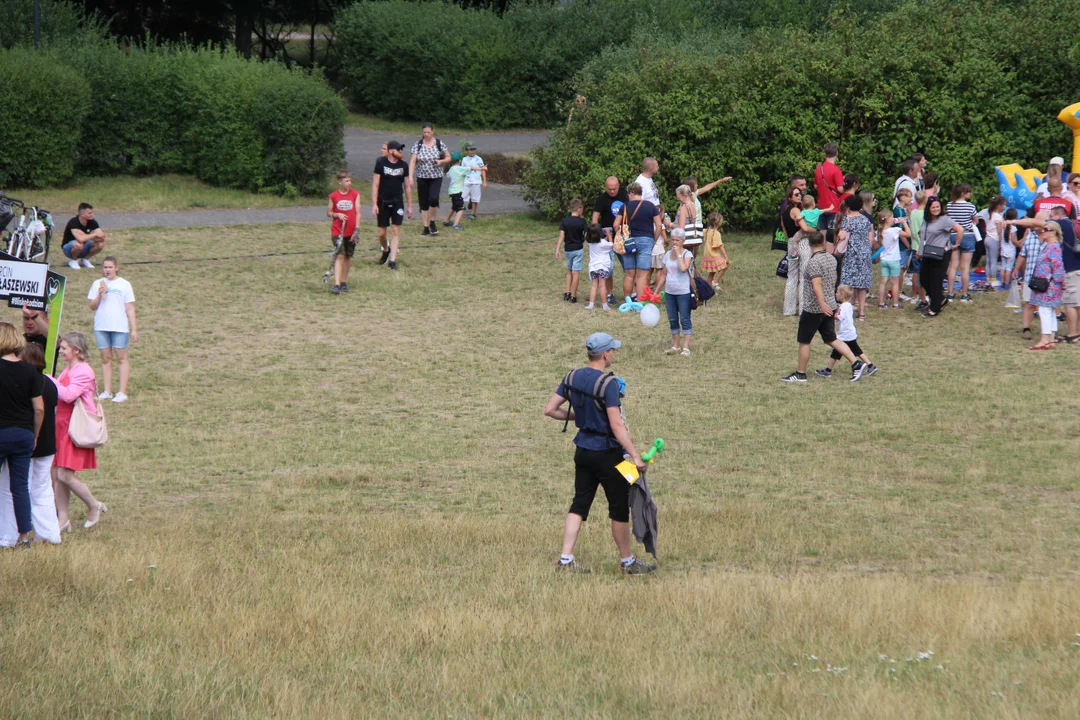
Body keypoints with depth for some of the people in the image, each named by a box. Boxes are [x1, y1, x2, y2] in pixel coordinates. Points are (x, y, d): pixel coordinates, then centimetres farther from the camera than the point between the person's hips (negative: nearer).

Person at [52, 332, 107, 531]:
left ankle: (94, 506, 9)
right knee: (57, 475, 6)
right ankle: (63, 518, 11)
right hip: (61, 426, 9)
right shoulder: (68, 370, 16)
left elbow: (69, 395, -25)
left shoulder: (84, 371, -14)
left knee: (65, 476, -11)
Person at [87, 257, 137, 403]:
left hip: (120, 327, -3)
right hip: (101, 327, 3)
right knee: (106, 358, 5)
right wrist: (99, 295, -11)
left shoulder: (124, 285, 3)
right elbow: (92, 306, 7)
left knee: (121, 358, -4)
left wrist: (134, 329, -3)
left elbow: (130, 308, 2)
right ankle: (107, 391, 8)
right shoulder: (98, 284, 9)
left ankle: (122, 392, -4)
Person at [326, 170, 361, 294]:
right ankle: (336, 284, -17)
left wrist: (356, 230, -8)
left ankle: (344, 282, 23)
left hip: (351, 232, 2)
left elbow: (358, 213, -1)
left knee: (348, 257, 10)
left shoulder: (355, 195, 0)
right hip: (337, 231, -2)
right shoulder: (334, 196, -1)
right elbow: (328, 213, 8)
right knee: (339, 256, -12)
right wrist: (337, 215, -13)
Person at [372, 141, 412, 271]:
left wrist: (409, 206, 11)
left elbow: (407, 186, 12)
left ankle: (393, 260, -4)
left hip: (397, 203, 2)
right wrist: (374, 204, -11)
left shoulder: (403, 166, 4)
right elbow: (375, 185, -6)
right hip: (383, 202, -2)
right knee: (382, 233, 4)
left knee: (396, 231, -6)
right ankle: (386, 250, 35)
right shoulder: (381, 163, -6)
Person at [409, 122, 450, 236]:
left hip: (436, 177, -2)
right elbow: (412, 161, -5)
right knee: (423, 203, 3)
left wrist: (441, 161, -15)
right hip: (422, 178, 2)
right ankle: (425, 227, 13)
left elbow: (448, 158, 7)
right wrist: (410, 177, -16)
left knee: (433, 199, -21)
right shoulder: (417, 145, 0)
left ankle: (432, 223, 0)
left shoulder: (439, 144, -1)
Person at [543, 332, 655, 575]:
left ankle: (566, 560, 5)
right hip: (606, 453, -7)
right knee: (619, 507, 6)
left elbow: (550, 409, 6)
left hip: (582, 451, 7)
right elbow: (616, 425, -24)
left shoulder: (572, 378, 2)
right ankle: (627, 562, 16)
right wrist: (635, 455, -23)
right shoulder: (607, 383, -19)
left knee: (579, 504, 11)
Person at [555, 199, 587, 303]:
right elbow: (587, 235, -7)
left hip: (568, 249, 3)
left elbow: (561, 235, -6)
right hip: (578, 249, -3)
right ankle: (573, 296, 1)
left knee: (569, 271, 19)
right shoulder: (581, 221, -10)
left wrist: (558, 249, -5)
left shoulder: (565, 221, -3)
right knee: (576, 272, 1)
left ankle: (567, 293, 12)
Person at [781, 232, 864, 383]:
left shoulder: (813, 262, -18)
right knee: (831, 339, 11)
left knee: (804, 342, 6)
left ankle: (800, 374, 15)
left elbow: (817, 284, -29)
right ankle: (856, 363, -1)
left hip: (813, 308, -7)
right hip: (830, 306, 7)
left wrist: (822, 303, -37)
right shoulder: (832, 259, 7)